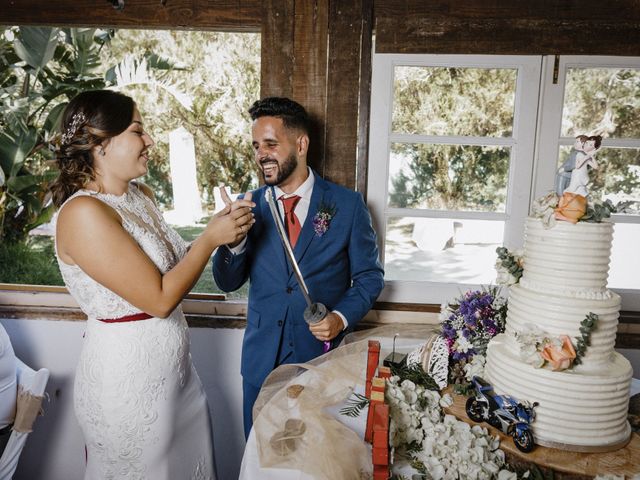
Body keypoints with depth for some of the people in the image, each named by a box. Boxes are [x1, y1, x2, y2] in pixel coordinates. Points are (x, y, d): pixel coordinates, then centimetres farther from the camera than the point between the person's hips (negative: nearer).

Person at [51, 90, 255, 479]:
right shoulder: (84, 213, -23)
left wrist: (222, 226, -1)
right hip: (127, 378, -8)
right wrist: (212, 238, -16)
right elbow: (159, 298, -24)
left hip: (175, 369, 8)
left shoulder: (142, 195, 4)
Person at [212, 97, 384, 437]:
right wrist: (234, 242, -19)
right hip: (262, 358, 2)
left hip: (322, 353, -2)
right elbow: (228, 282, 0)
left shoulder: (347, 205, -6)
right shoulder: (251, 205, 0)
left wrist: (341, 317, -16)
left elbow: (370, 276, 1)